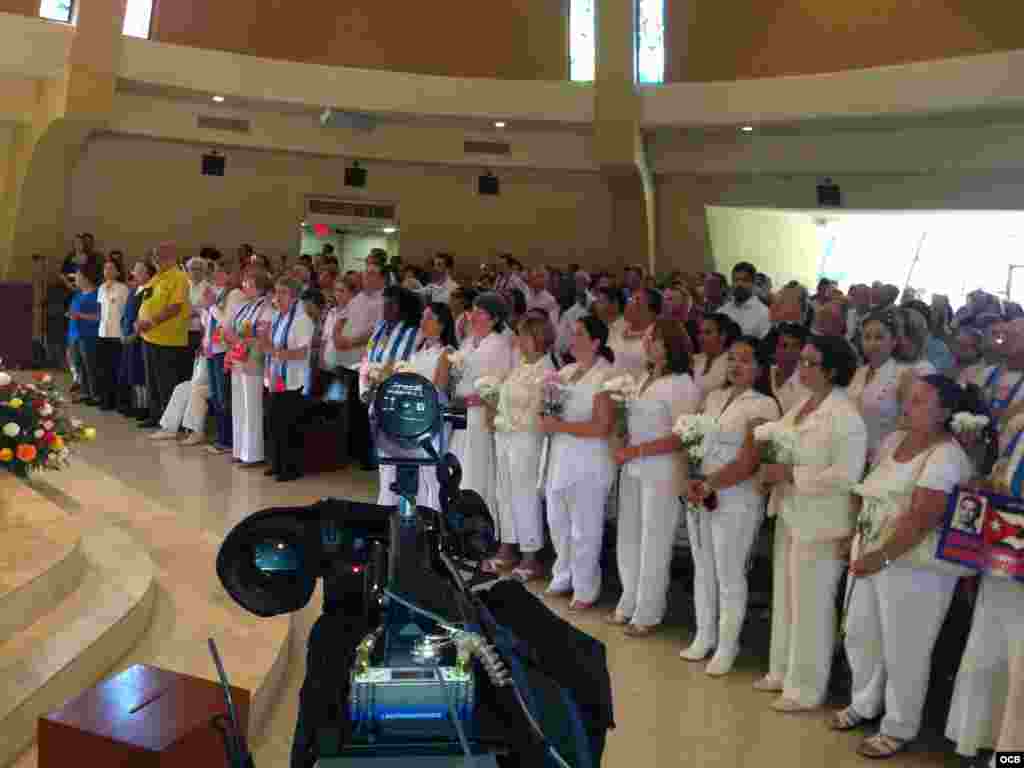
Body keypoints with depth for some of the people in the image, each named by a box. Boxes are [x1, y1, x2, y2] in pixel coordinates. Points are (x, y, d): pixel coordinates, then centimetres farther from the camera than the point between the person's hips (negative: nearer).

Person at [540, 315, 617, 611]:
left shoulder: (607, 376, -14)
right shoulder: (566, 371, 10)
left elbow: (603, 427, -21)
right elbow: (549, 409, 20)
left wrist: (559, 426, -20)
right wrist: (544, 420, -4)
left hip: (589, 463, -7)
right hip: (560, 458, 8)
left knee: (584, 530, 5)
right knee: (557, 523, 18)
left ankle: (586, 590, 21)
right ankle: (564, 578, 37)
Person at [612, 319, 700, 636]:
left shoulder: (682, 384, -12)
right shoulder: (644, 378, 11)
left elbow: (681, 438, -18)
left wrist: (635, 451, -18)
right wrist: (624, 448, 1)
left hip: (661, 470, -7)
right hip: (632, 467, 7)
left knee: (654, 542, 4)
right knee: (628, 538, 13)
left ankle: (647, 614, 18)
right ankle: (629, 603, 29)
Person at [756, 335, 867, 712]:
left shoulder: (845, 416, -18)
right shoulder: (802, 405, 8)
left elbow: (845, 476, -23)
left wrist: (790, 474, -23)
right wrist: (770, 469, -3)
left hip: (820, 525, -8)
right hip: (791, 516, 8)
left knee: (811, 605, 5)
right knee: (785, 597, 19)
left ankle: (806, 689, 21)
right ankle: (782, 672, 36)